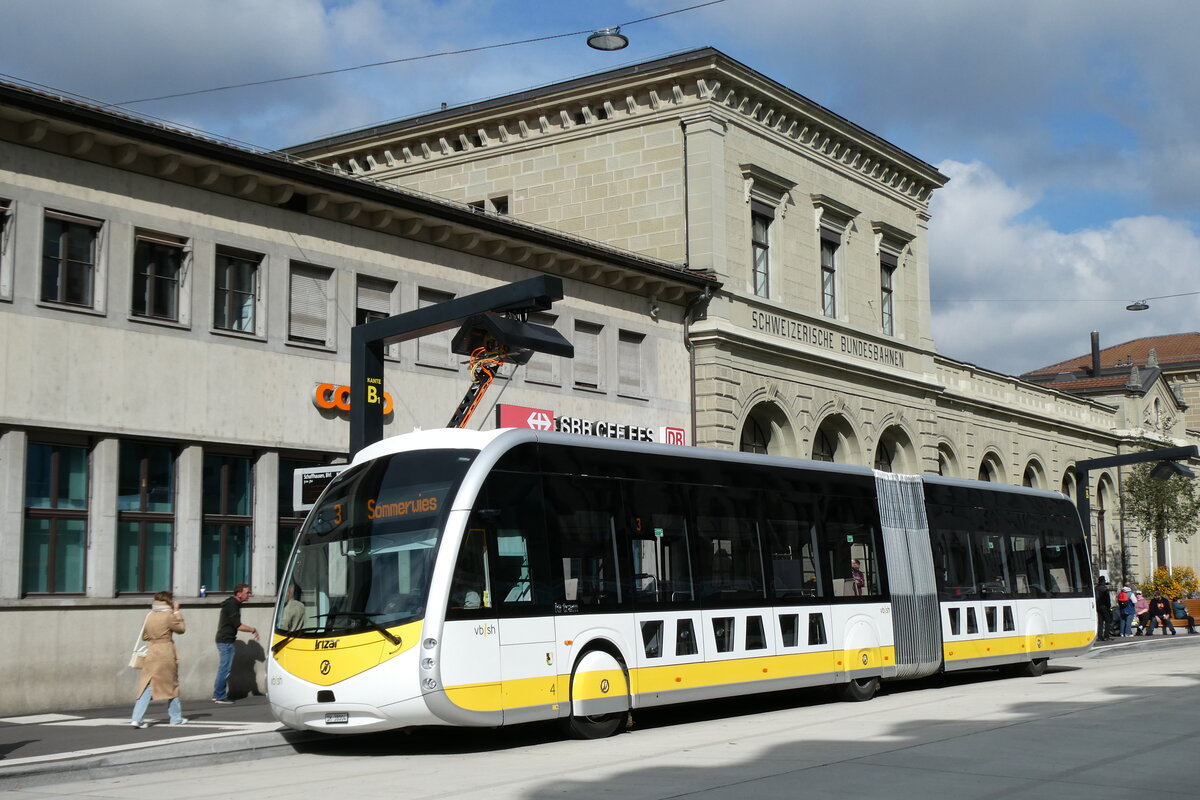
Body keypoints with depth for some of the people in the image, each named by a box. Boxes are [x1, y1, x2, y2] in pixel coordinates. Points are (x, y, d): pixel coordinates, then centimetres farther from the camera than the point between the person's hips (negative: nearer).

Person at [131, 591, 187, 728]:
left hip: (152, 654, 4)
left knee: (146, 686, 3)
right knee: (172, 686, 10)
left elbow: (145, 636, 13)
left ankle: (137, 718, -7)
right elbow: (181, 628, 3)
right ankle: (176, 718, 19)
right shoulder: (168, 616, -10)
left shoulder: (150, 616, 5)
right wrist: (177, 612, 8)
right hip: (166, 654, -4)